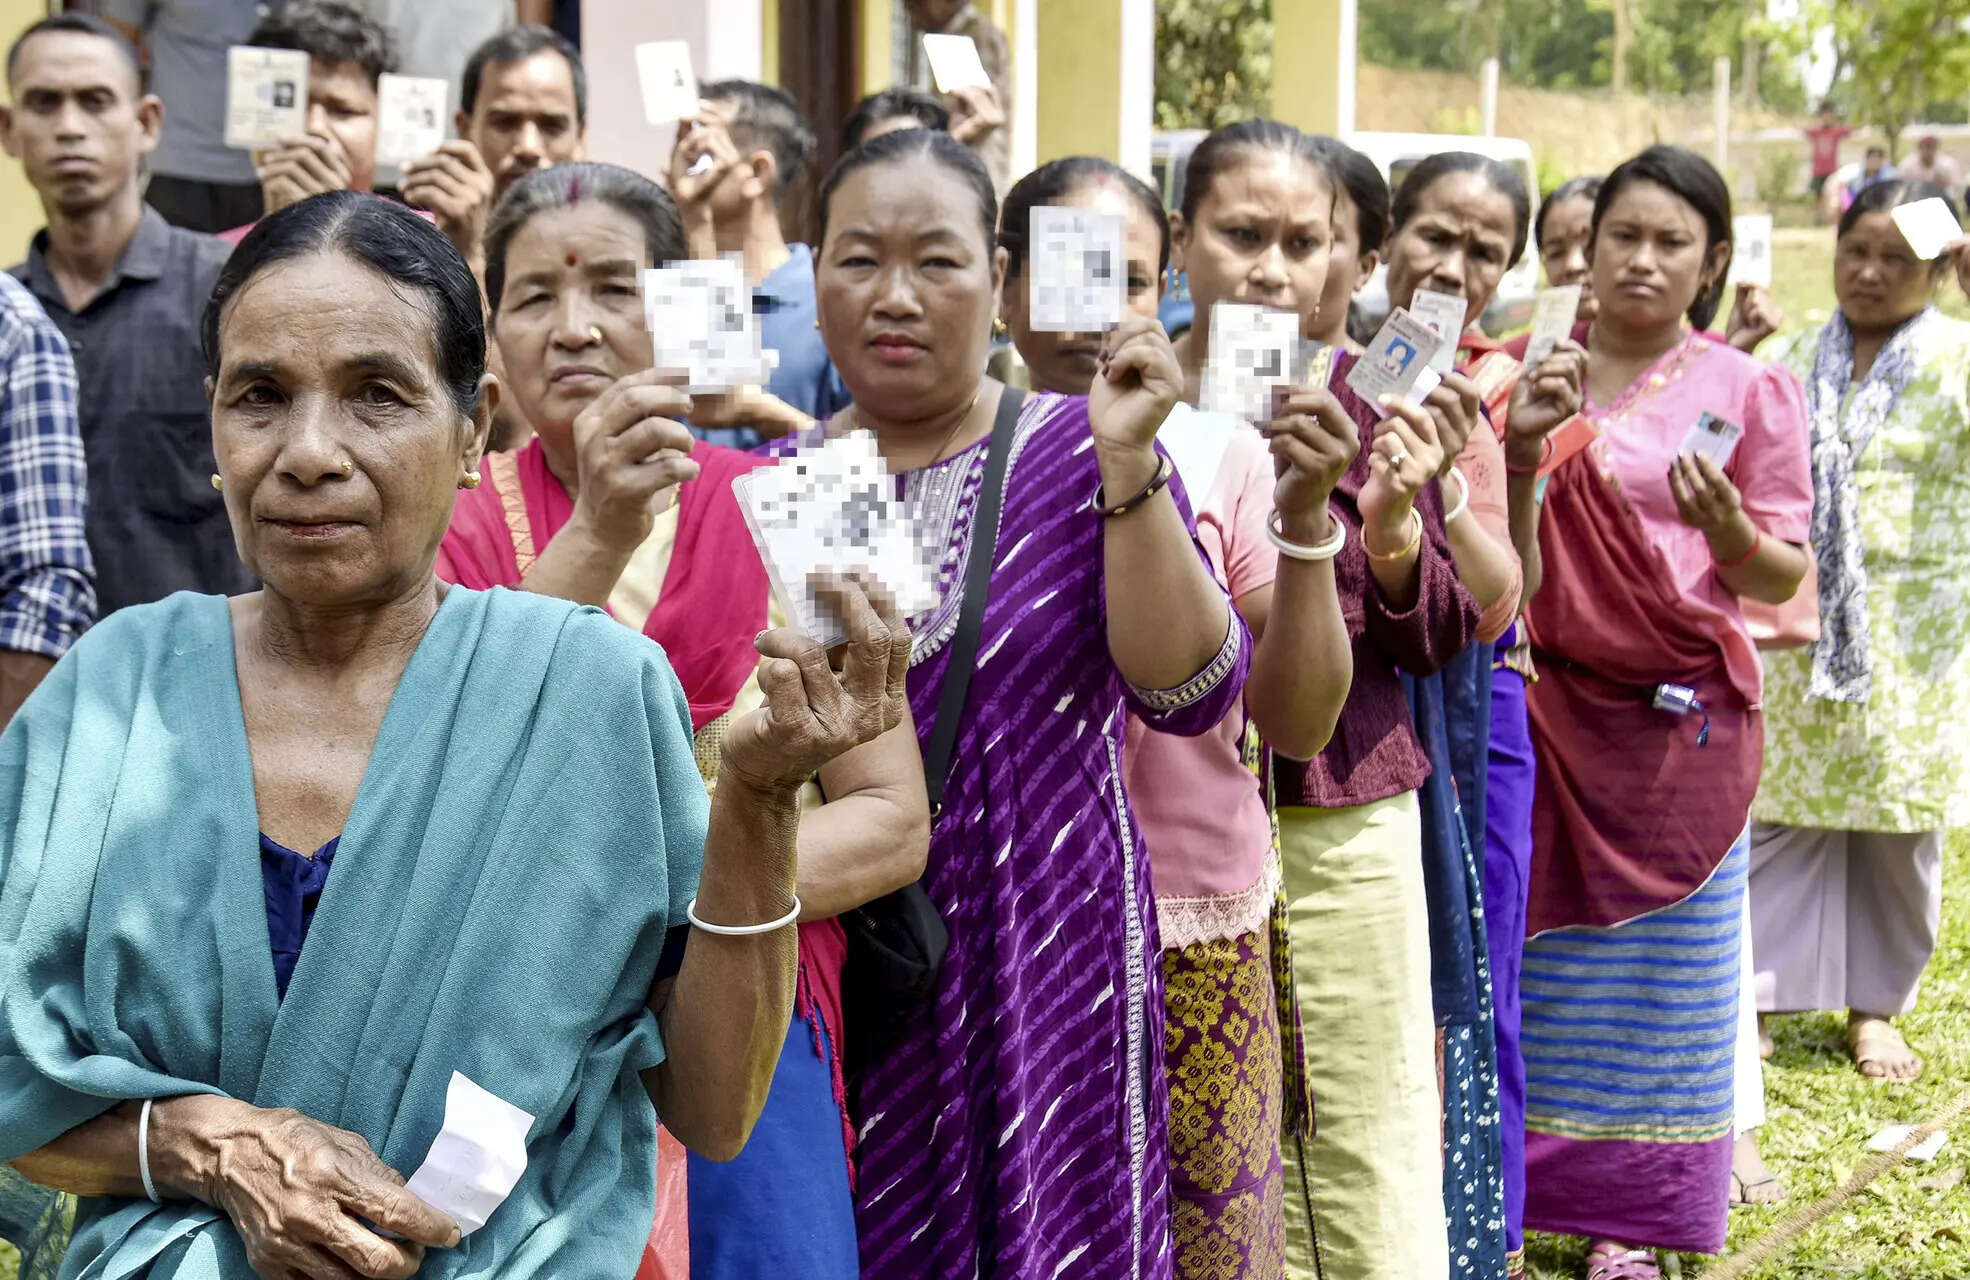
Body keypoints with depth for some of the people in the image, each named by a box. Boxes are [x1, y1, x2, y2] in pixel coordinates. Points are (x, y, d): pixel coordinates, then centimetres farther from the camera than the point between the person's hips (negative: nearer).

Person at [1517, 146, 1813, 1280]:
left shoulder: (1751, 391, -1)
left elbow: (1783, 579, -2)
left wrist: (1726, 527, -21)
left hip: (1681, 719, -2)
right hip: (1548, 705, 2)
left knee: (1658, 968, 5)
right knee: (1533, 952, 5)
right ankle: (1528, 1186, 18)